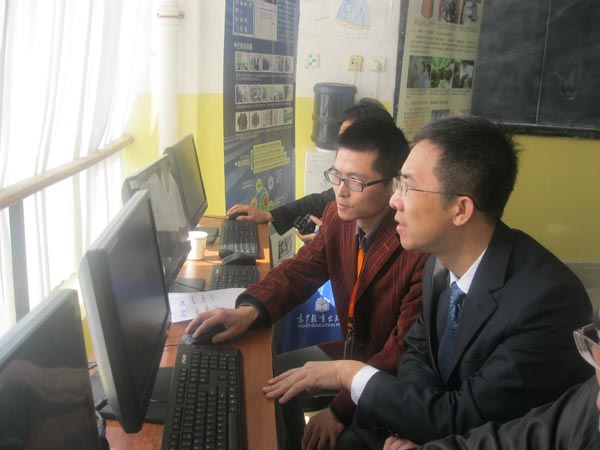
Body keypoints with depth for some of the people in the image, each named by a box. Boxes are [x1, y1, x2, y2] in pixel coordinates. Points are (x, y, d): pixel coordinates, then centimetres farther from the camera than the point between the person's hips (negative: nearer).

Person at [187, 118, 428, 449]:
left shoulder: (424, 246, -30)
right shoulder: (337, 216, -6)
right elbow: (300, 270, 1)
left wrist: (342, 410, -26)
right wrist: (249, 310, -18)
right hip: (348, 352, 7)